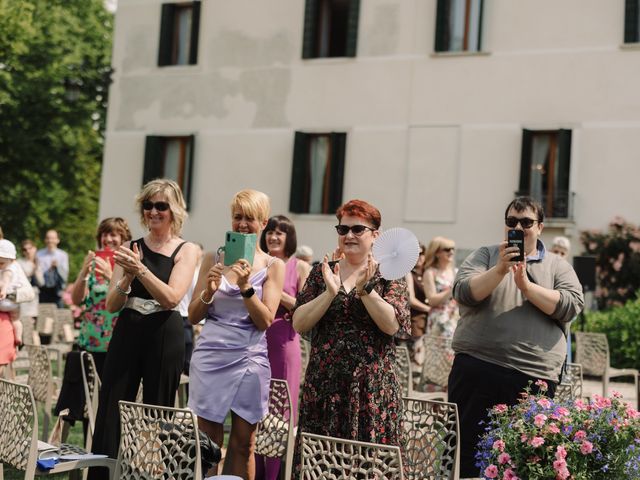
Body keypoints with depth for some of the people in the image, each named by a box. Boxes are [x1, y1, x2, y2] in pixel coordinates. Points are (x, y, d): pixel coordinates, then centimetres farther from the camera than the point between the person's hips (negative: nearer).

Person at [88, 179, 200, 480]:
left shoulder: (186, 251, 1)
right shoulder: (130, 248, 9)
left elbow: (171, 298, -13)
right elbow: (111, 305, 4)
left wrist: (141, 269, -22)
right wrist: (128, 275, -13)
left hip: (165, 338, -2)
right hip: (126, 334, 3)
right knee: (109, 414, -1)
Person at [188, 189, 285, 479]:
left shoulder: (273, 266, 3)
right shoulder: (214, 259, 8)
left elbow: (265, 321, -5)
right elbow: (193, 316, 8)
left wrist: (246, 287, -17)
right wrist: (209, 291, -11)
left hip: (248, 358, -1)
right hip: (210, 356, 1)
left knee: (243, 445, 5)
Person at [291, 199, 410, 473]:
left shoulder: (389, 275, 4)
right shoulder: (321, 273, 10)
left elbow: (392, 325, -10)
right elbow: (299, 324, 0)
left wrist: (364, 289, -18)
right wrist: (330, 292, -11)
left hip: (372, 386, -2)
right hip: (323, 385, 2)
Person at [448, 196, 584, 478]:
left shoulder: (558, 267, 11)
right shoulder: (485, 256, 10)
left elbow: (572, 305, -4)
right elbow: (464, 293, -5)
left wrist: (526, 285, -12)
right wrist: (500, 269, -18)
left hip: (535, 377, 1)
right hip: (477, 370, 0)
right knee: (466, 456, 4)